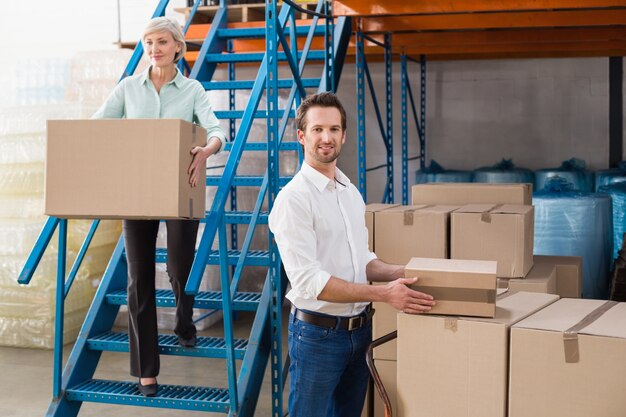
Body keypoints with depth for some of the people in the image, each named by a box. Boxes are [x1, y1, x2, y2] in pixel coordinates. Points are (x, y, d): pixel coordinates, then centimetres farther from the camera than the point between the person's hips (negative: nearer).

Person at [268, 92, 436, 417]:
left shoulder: (351, 192, 10)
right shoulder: (294, 198, -16)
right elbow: (309, 281, -22)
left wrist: (400, 273, 0)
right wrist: (383, 293, -24)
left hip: (360, 328, 7)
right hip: (318, 332, -7)